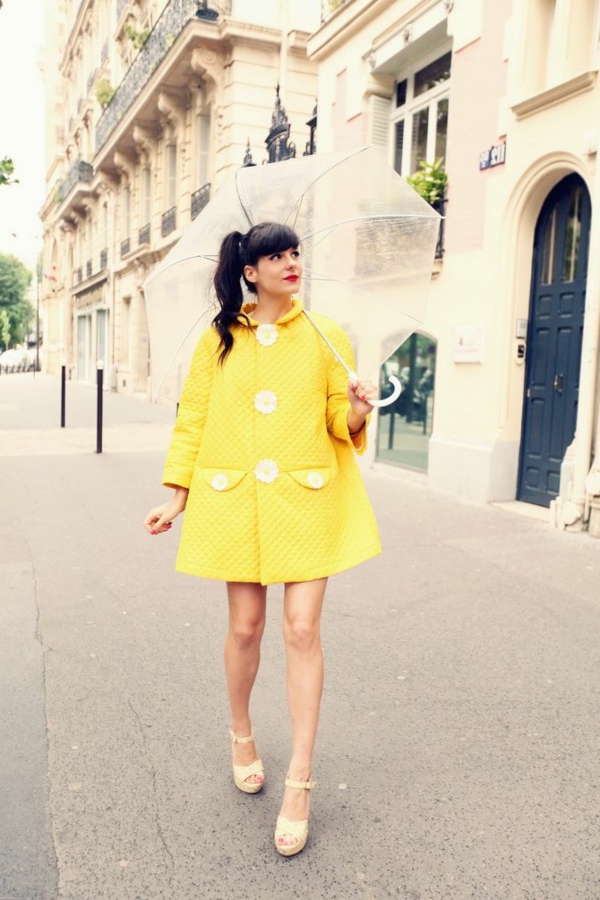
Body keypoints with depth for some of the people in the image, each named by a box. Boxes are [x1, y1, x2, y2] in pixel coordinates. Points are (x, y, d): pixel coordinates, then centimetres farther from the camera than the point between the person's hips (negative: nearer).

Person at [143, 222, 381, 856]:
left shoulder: (325, 335, 5)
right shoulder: (217, 340, 6)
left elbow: (339, 422, 7)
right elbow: (193, 420, 8)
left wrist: (356, 412, -15)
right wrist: (177, 496, 3)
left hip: (307, 496, 0)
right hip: (235, 497, 1)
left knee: (302, 629, -4)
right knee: (245, 625, 7)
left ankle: (299, 781, 10)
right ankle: (242, 737, 36)